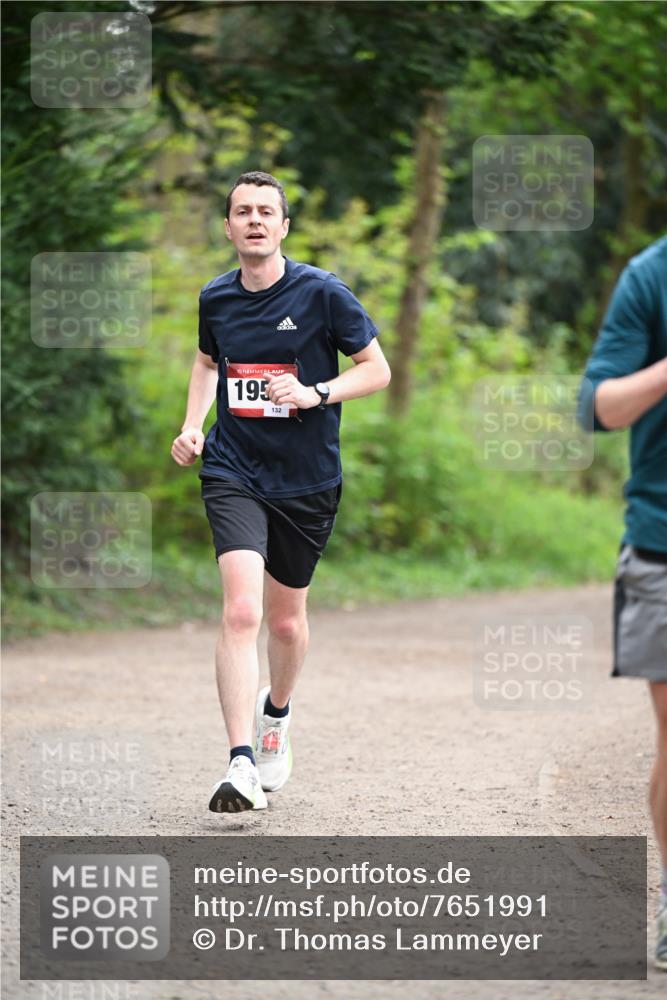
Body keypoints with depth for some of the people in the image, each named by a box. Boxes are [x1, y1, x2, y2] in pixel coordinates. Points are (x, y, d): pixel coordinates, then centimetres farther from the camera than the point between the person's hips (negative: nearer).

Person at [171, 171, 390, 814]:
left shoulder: (322, 293, -8)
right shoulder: (216, 298, 2)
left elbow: (377, 370, -3)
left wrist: (314, 393, -18)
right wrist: (192, 426, 7)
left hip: (307, 482, 0)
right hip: (233, 474, 0)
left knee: (287, 620, 14)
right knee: (241, 610, -19)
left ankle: (276, 712, 47)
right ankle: (242, 765, -24)